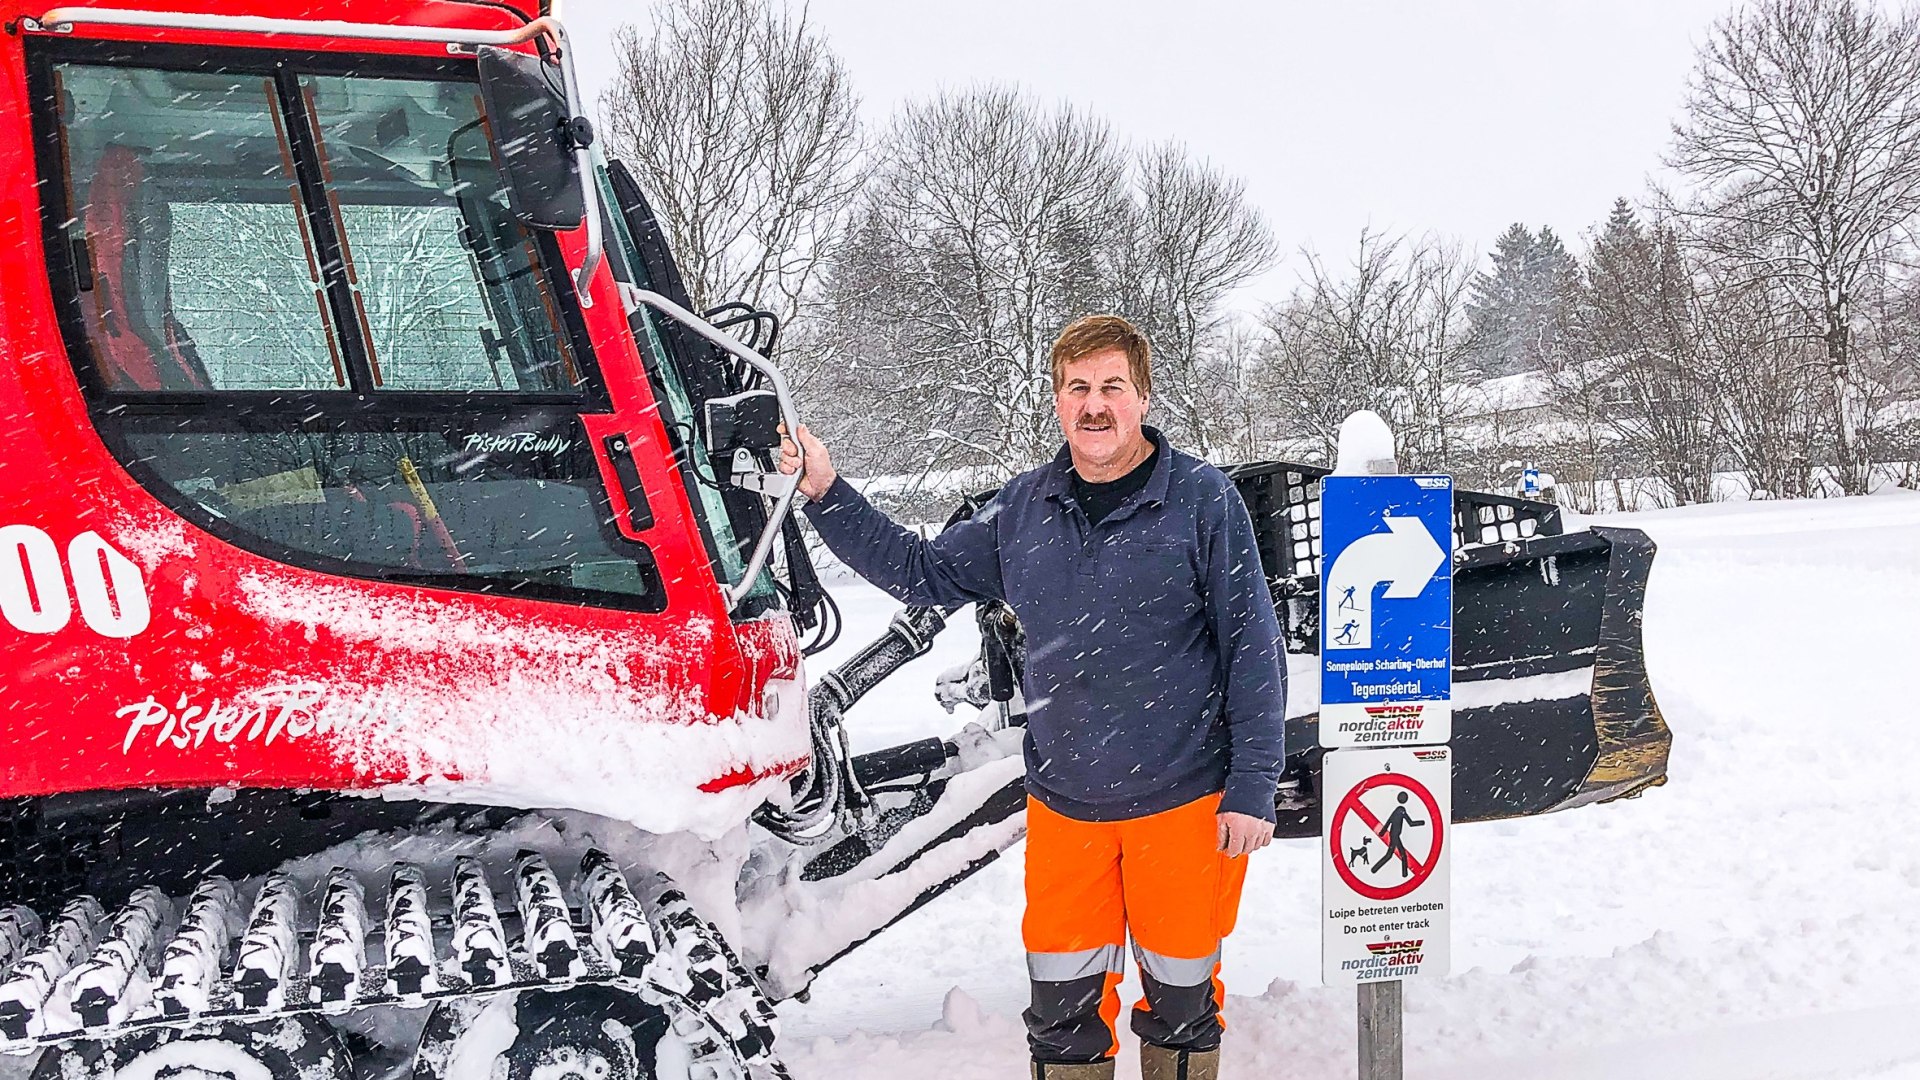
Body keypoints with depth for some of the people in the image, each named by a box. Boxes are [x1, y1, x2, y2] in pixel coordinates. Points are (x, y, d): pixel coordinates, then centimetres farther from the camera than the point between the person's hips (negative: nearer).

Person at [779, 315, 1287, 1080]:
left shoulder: (1202, 500, -8)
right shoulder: (1024, 509, 4)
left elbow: (1253, 649, -8)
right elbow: (924, 572, 12)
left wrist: (1252, 789, -11)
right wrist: (826, 495, 4)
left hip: (1184, 801, -3)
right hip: (1062, 805, 4)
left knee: (1181, 990, 12)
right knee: (1062, 997, 12)